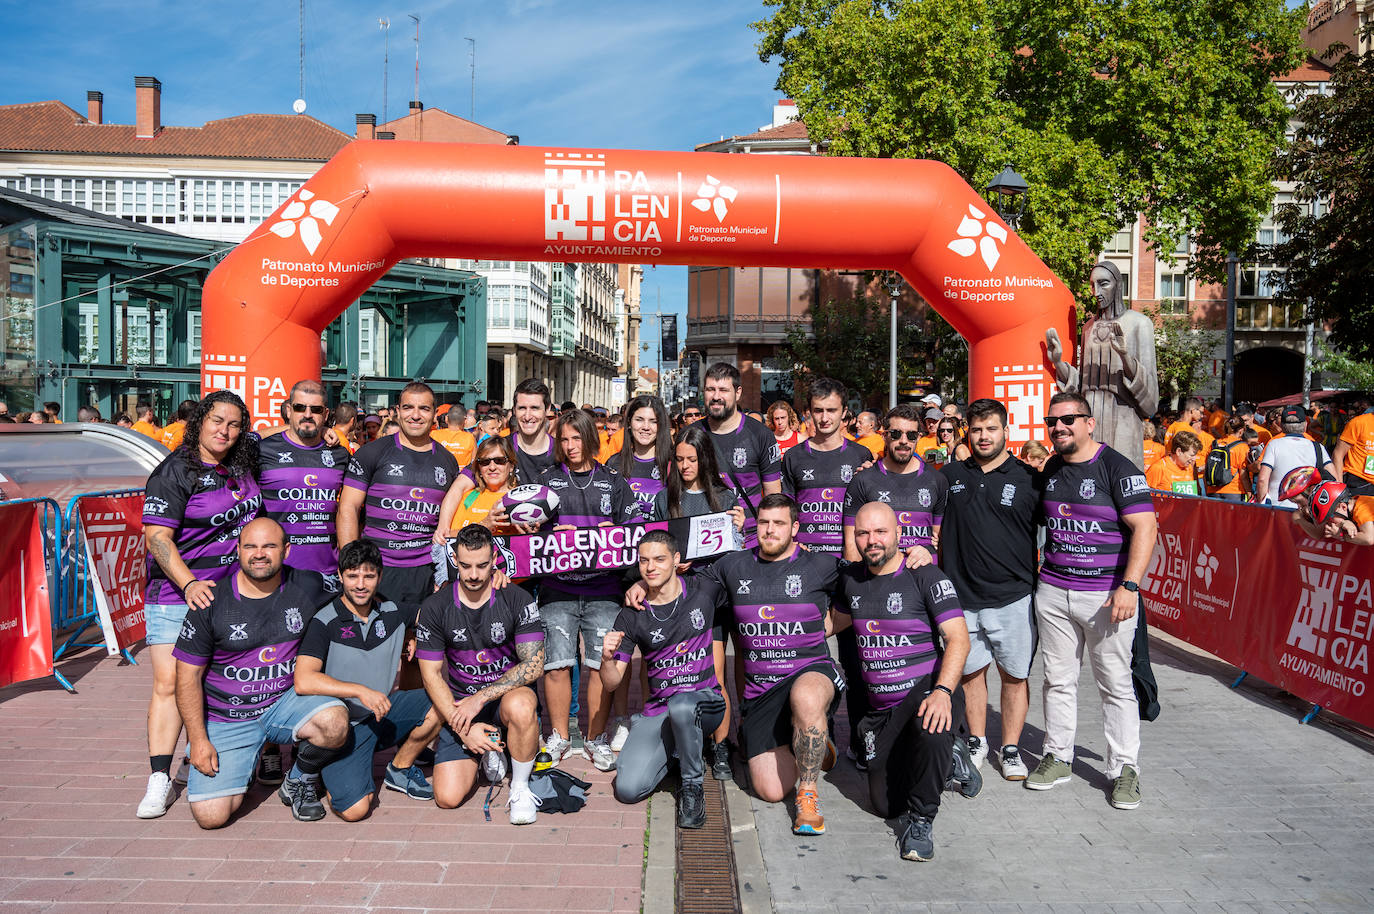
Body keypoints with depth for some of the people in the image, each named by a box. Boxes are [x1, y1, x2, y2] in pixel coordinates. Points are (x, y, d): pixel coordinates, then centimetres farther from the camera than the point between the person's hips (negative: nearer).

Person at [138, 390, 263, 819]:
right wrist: (189, 583, -25)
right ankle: (159, 780, -1)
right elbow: (156, 537, -14)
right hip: (177, 593, -4)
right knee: (169, 682, -7)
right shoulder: (174, 473, -8)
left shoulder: (244, 464, 7)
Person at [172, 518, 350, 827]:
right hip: (227, 718, -1)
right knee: (210, 816, -14)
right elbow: (188, 677, -3)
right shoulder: (211, 603, -8)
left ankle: (300, 782, 2)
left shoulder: (305, 591, -4)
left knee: (334, 722, -31)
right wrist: (198, 740, -8)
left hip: (286, 701, 1)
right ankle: (244, 767, 20)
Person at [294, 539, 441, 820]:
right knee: (355, 809, -21)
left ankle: (400, 769, 6)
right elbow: (303, 682, -23)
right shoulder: (324, 622, -12)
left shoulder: (392, 613, 3)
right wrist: (360, 690, -27)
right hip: (344, 725, -5)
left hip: (385, 713, 5)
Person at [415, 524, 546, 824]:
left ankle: (520, 787, -13)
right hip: (459, 703, 2)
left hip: (507, 693, -2)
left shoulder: (518, 600, -10)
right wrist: (463, 728, -16)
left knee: (520, 706, -39)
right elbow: (431, 675, -5)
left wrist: (480, 698, -23)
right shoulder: (435, 608, -7)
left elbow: (533, 664, -15)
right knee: (448, 798, -13)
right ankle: (484, 756, 21)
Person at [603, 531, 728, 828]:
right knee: (628, 788, -17)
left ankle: (693, 783, -11)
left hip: (705, 701, -1)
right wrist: (607, 658, -22)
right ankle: (673, 752, 15)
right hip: (657, 710, 2)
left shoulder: (705, 591, -2)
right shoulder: (632, 616, -1)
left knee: (681, 705, -38)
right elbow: (612, 682, -2)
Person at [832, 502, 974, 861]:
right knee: (885, 804, 5)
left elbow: (958, 638, -17)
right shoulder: (851, 578, 7)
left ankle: (919, 820, -13)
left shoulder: (925, 576, -9)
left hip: (927, 689, -5)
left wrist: (942, 691, -30)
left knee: (931, 730, -40)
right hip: (882, 708, 5)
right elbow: (837, 620, 28)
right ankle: (948, 758, 33)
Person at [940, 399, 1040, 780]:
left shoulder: (1028, 478, -1)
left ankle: (1011, 749, 21)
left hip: (1013, 597, -2)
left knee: (1014, 674, 7)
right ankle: (977, 742, 28)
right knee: (970, 671, 12)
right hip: (962, 595, 2)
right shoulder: (951, 475, 7)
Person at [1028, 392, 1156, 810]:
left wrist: (1129, 586, -21)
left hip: (1106, 593, -5)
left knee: (1116, 684, 3)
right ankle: (1058, 757, 24)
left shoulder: (1117, 468, -9)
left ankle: (1125, 768, 15)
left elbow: (1144, 527, -14)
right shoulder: (1050, 469, 10)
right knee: (1058, 678, 12)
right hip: (1053, 591, 5)